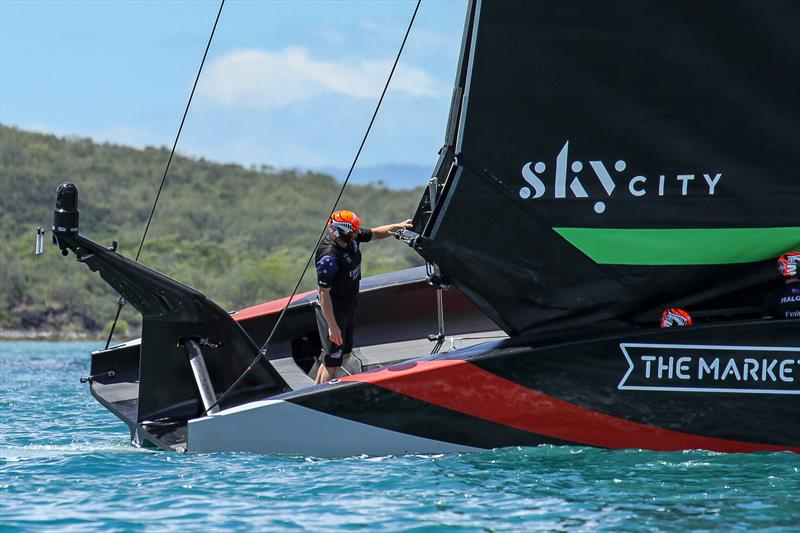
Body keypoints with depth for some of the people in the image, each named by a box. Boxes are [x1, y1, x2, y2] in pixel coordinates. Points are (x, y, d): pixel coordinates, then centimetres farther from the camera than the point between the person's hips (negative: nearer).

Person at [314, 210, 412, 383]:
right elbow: (324, 294, -28)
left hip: (347, 309, 10)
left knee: (345, 353, 21)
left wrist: (396, 226, 0)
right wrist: (332, 327, -27)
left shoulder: (351, 238, -6)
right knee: (333, 362, -3)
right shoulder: (329, 257, -31)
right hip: (332, 312, -10)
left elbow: (375, 233, 15)